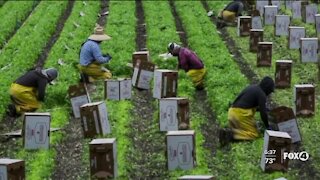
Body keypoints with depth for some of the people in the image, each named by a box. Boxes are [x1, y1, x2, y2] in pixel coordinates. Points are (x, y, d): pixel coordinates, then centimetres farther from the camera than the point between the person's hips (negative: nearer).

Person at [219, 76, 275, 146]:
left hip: (232, 112, 9)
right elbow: (263, 112, -9)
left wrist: (260, 108, 40)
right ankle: (232, 134, -17)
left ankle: (226, 132, -4)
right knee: (254, 134, 0)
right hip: (241, 114, -8)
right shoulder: (261, 94, -6)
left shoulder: (252, 87, 20)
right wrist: (267, 127, 3)